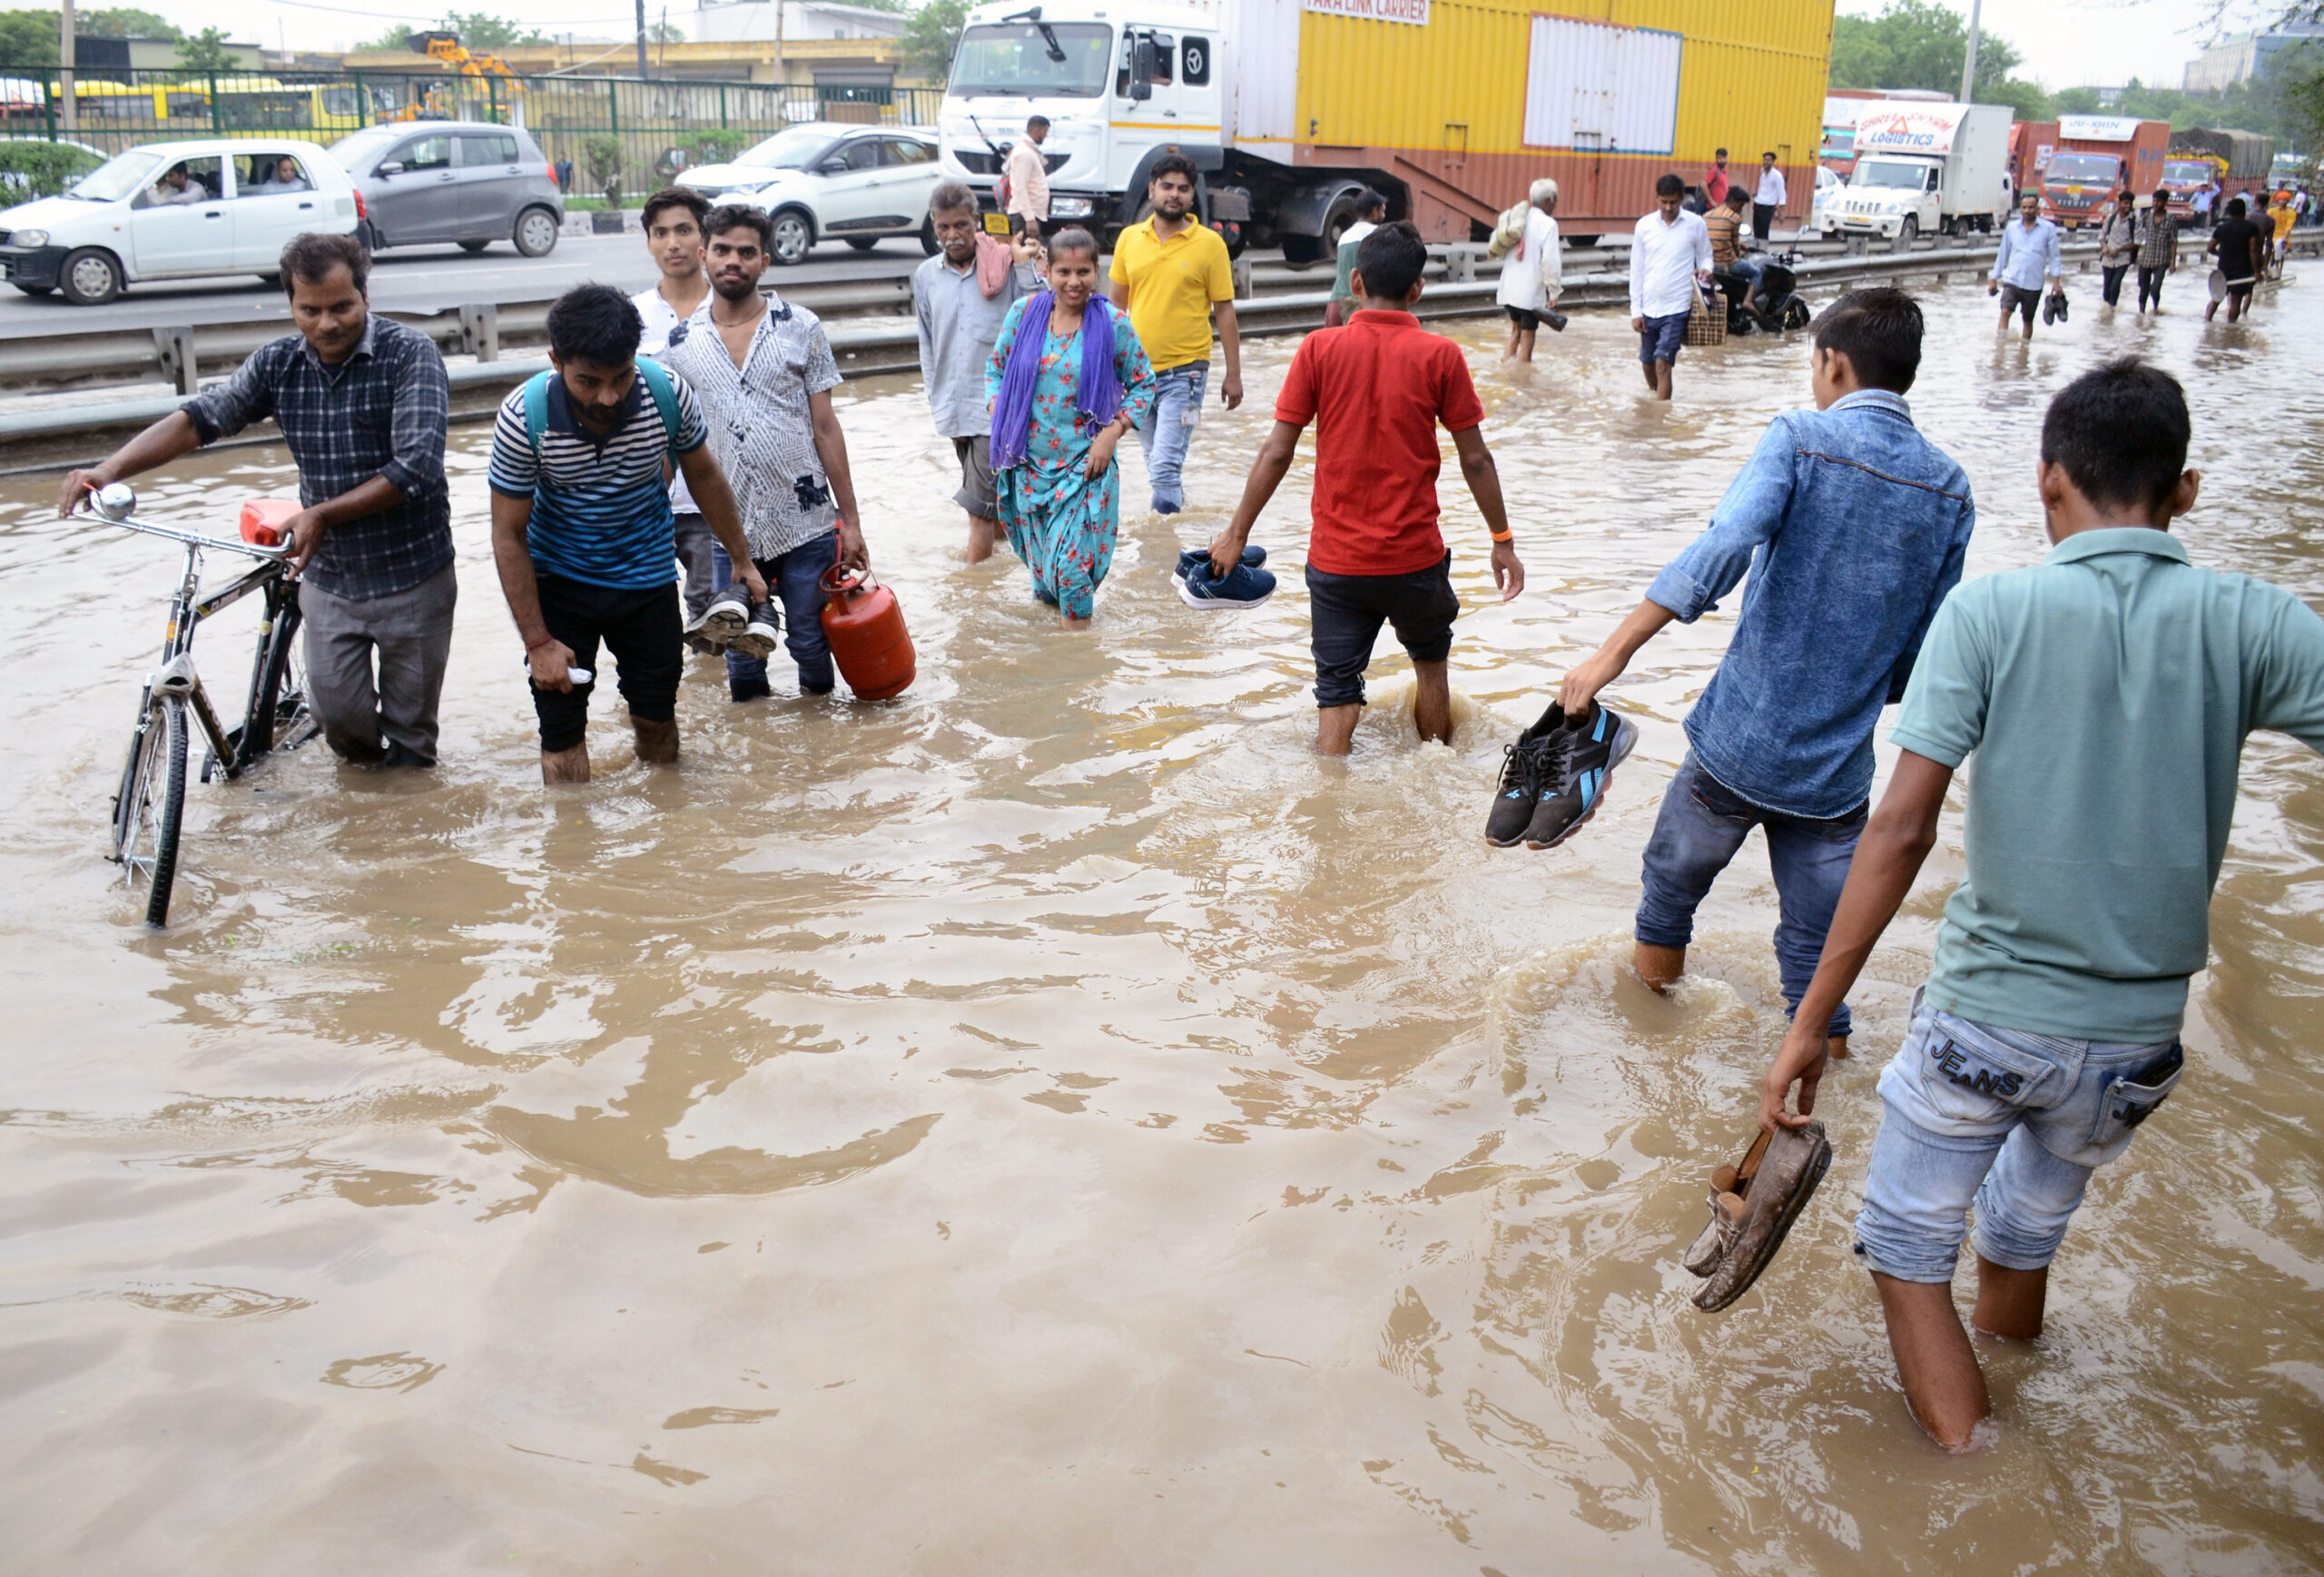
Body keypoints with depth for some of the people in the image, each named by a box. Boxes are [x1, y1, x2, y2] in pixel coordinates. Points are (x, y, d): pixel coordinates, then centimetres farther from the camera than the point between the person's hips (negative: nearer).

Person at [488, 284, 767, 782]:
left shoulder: (668, 394, -22)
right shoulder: (524, 416, -26)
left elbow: (703, 476, 0)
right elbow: (508, 535, -16)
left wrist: (741, 560, 9)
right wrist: (537, 641, -16)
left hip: (646, 574, 2)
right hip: (558, 579, -1)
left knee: (656, 719, 11)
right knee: (561, 726, -1)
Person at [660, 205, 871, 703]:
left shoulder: (801, 329, 1)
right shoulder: (680, 343, 4)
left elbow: (826, 428, 2)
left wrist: (851, 521, 0)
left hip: (806, 527, -1)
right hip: (728, 531, 1)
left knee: (811, 644, 7)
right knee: (741, 659, 10)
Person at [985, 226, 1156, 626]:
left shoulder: (1114, 324, -7)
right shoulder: (1023, 313, -1)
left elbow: (1144, 384, 1)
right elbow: (995, 369, 11)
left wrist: (1111, 434, -10)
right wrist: (1000, 421, -1)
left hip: (1084, 466, -3)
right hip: (1028, 462, 3)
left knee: (1072, 561, -9)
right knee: (1040, 559, 14)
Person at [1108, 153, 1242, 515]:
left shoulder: (1210, 244, -3)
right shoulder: (1129, 239, 6)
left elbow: (1224, 310, 0)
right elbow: (1117, 303, 14)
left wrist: (1233, 374, -2)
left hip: (1184, 371, -4)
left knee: (1165, 465, -14)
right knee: (1156, 462, 15)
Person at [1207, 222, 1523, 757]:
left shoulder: (1319, 349, -6)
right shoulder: (1440, 356, -7)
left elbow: (1276, 452, -6)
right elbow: (1475, 459, -3)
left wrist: (1237, 533, 4)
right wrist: (1503, 541, 9)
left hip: (1336, 559, 0)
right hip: (1414, 556, 1)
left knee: (1337, 691, 8)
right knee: (1430, 662, 25)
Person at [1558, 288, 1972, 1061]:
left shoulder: (1800, 439, -9)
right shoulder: (1949, 489, 4)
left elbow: (1721, 548, -26)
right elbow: (1921, 650, 7)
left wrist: (1611, 653, -31)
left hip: (1738, 742, -3)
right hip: (1838, 766, 3)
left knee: (1673, 880, 23)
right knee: (1818, 947, 14)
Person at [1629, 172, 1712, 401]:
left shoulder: (1695, 224, -2)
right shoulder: (1644, 226, 2)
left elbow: (1705, 256, 10)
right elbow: (1637, 270, 5)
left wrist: (1705, 269, -15)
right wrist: (1636, 310, 2)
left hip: (1677, 307, -3)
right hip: (1648, 306, 3)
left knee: (1663, 364, -12)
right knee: (1648, 363, 14)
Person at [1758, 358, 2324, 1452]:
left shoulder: (1992, 611, -12)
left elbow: (1902, 831, -18)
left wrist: (1809, 1025, -14)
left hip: (1983, 1020, -3)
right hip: (2137, 1039, 3)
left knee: (1907, 1245, 17)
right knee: (2028, 1230, 29)